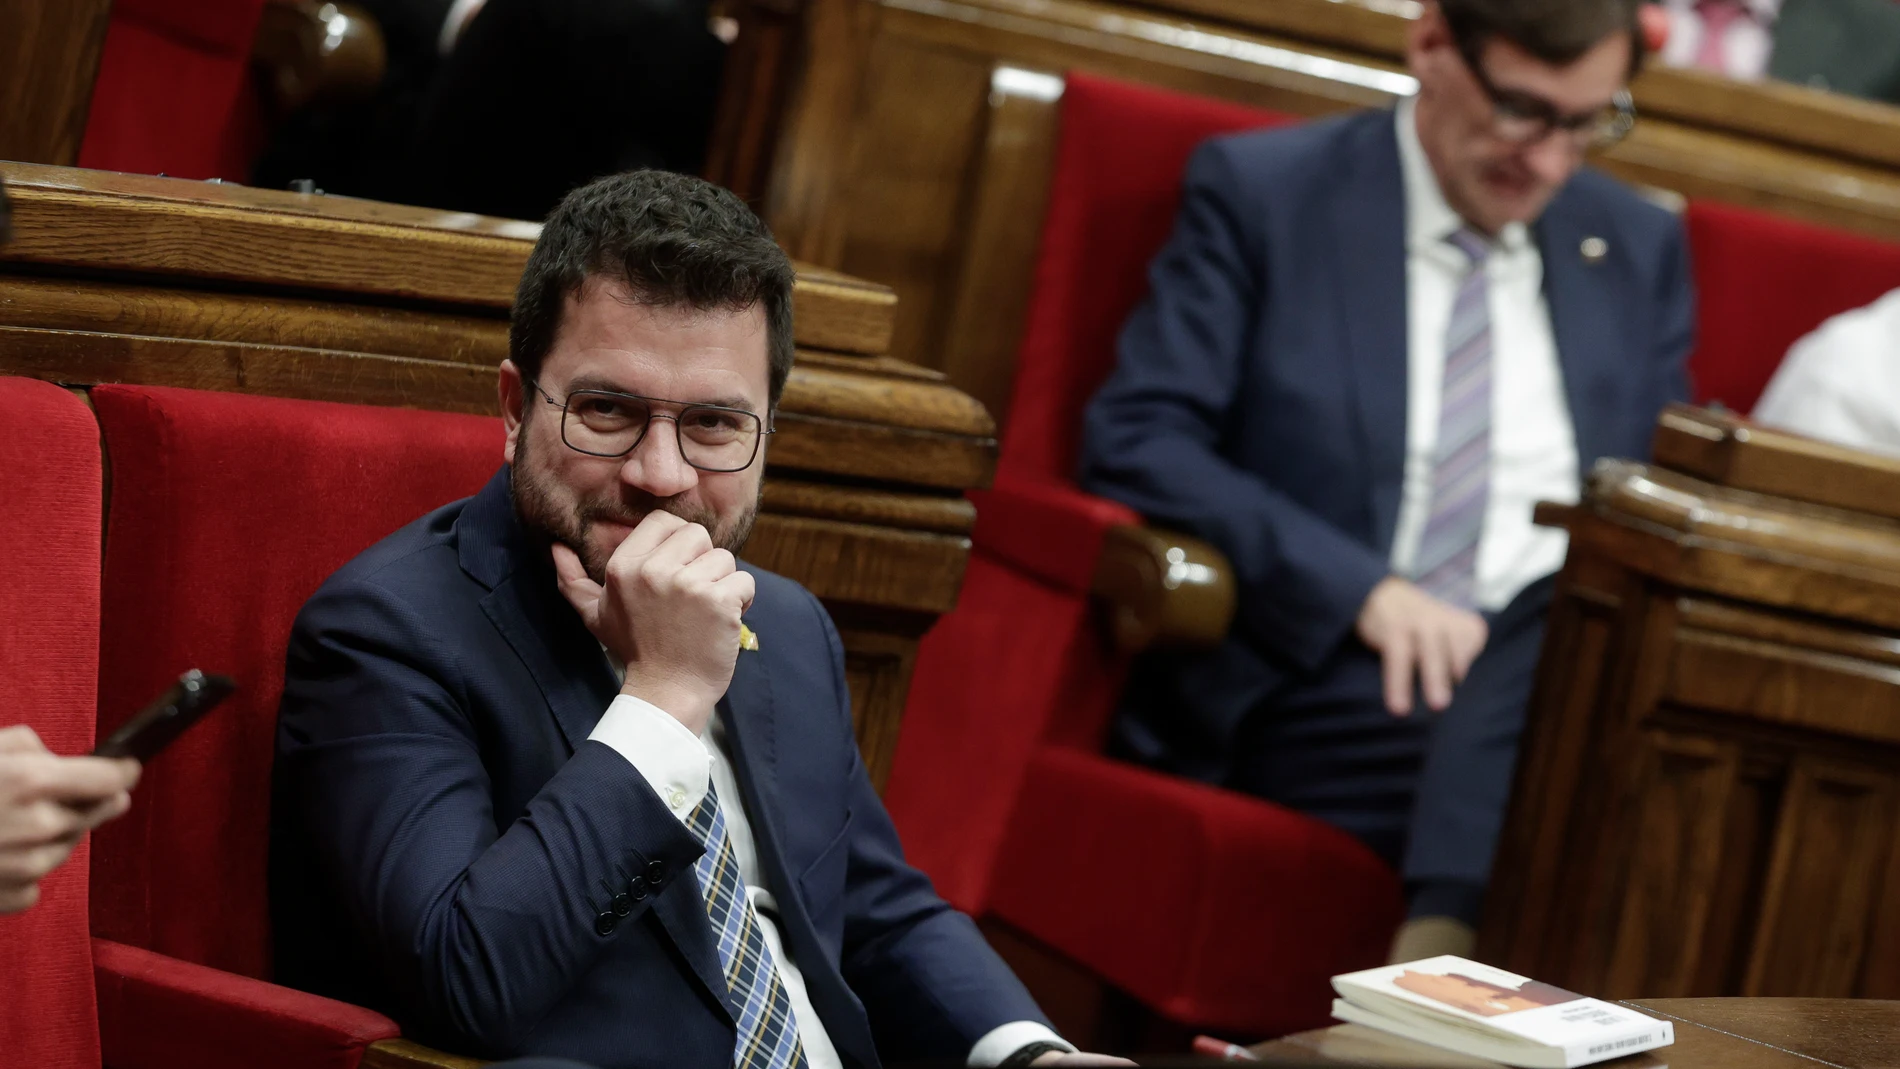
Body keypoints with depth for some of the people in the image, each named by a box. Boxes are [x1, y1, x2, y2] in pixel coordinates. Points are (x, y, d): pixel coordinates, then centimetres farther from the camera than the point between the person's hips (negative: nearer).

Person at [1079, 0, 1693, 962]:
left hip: (1566, 666, 4)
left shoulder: (1641, 248, 20)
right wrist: (1363, 591, -17)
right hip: (1316, 677, -4)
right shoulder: (1258, 192, 6)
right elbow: (1134, 440, -4)